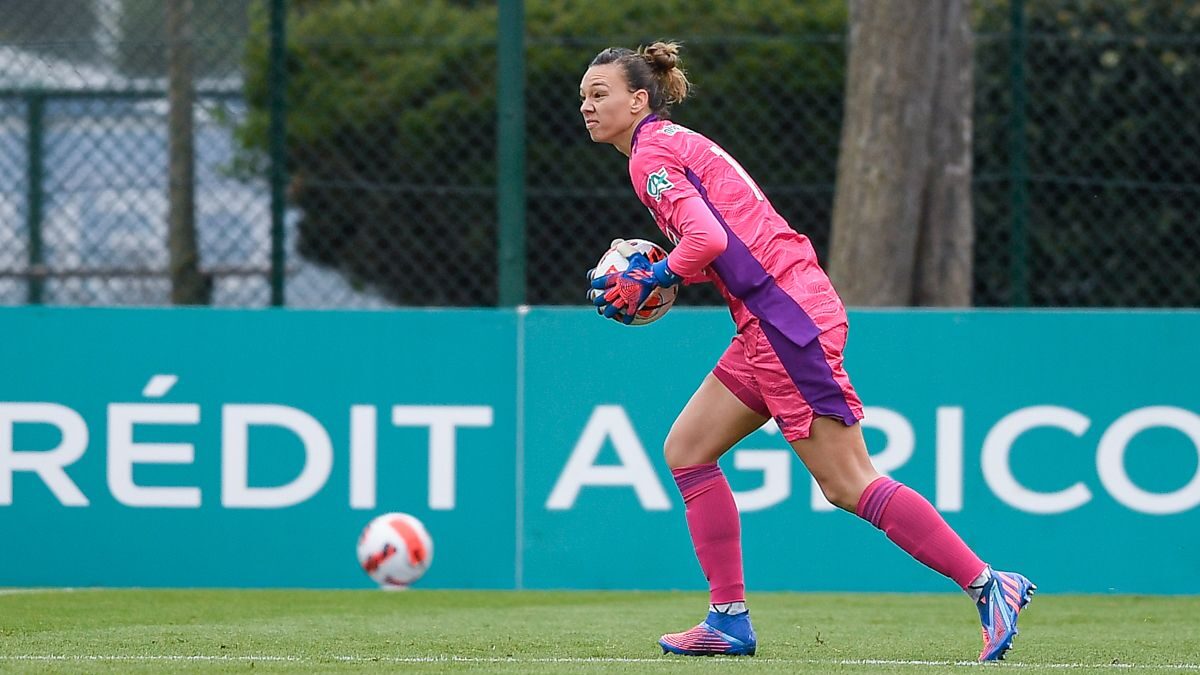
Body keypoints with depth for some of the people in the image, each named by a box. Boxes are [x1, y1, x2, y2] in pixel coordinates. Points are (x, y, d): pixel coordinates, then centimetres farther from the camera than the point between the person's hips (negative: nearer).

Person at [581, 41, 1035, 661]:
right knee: (687, 450, 11)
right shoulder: (680, 146, 22)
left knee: (848, 484, -10)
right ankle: (730, 621, 11)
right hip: (771, 327, 10)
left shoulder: (651, 153, -7)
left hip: (786, 318, -10)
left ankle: (988, 584, -10)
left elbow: (707, 239, -20)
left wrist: (650, 280, -5)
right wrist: (666, 274, 11)